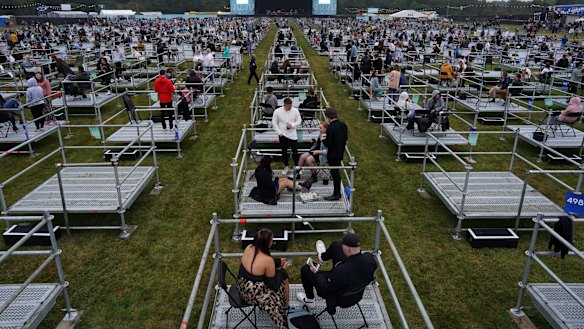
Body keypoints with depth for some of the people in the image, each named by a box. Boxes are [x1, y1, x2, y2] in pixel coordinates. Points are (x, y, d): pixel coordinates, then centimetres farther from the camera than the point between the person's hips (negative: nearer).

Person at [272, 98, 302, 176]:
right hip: (283, 135, 0)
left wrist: (292, 125, -16)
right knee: (284, 151, 11)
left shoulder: (295, 111, -6)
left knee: (295, 151, -2)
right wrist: (279, 132, -8)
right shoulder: (277, 111, -9)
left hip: (293, 135, 0)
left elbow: (299, 121, 3)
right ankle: (286, 167, 24)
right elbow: (274, 123, -2)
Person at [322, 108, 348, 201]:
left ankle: (336, 194, 15)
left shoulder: (331, 128, -25)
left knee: (334, 173, 4)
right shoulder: (343, 124, 0)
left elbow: (328, 144, -20)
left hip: (333, 155, -8)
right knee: (337, 173, 20)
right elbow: (346, 137, 10)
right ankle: (338, 192, 31)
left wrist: (323, 139, -2)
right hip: (340, 153, 8)